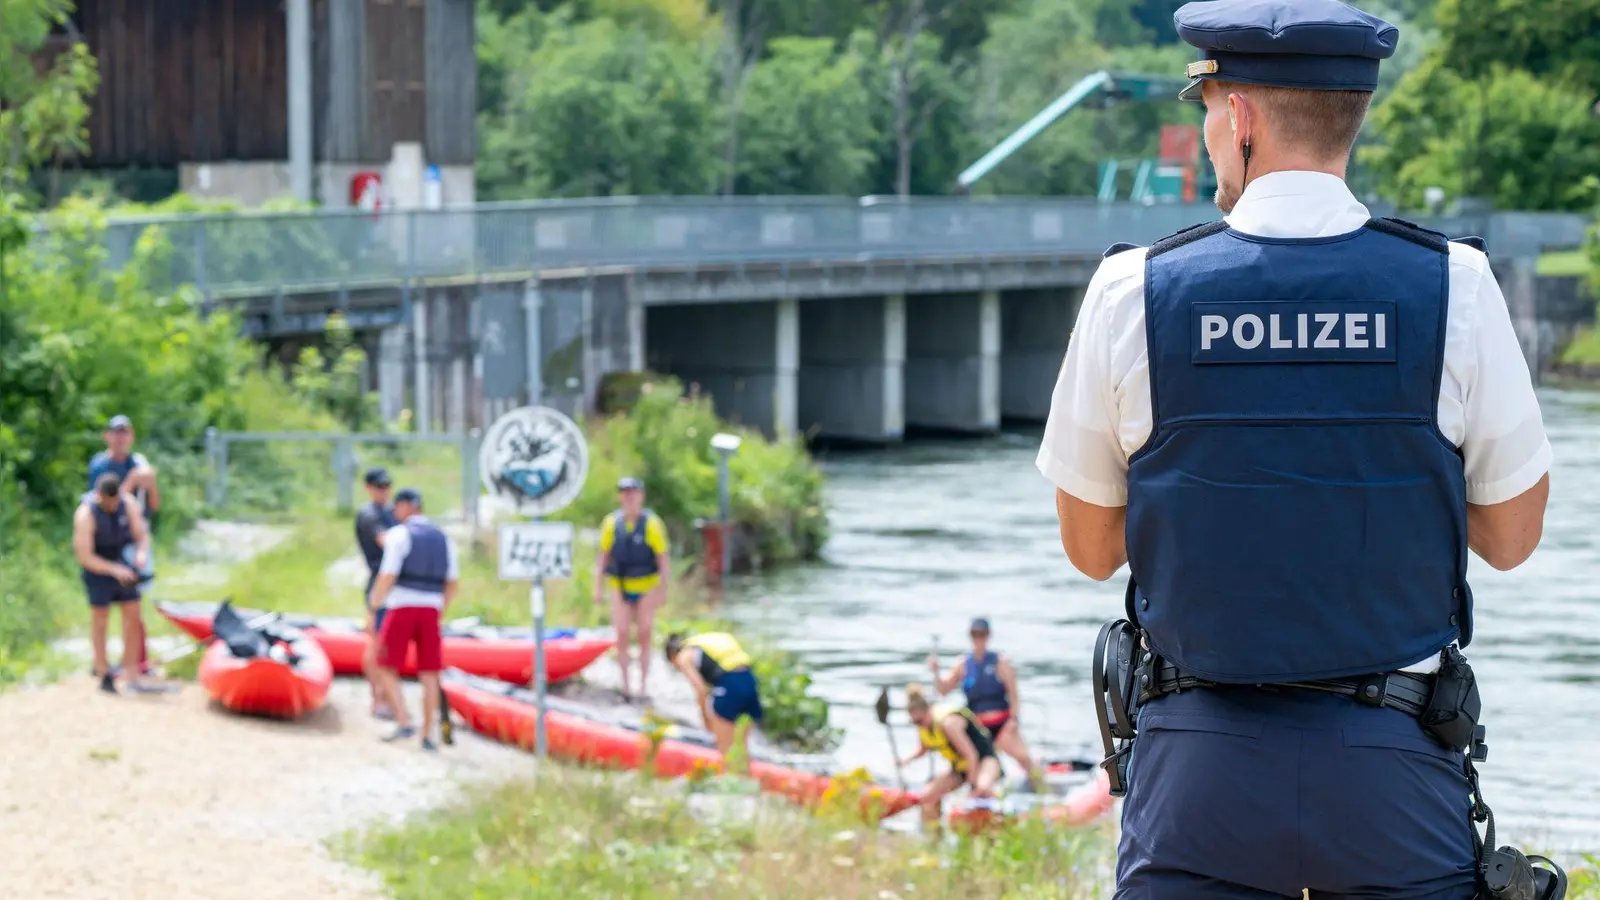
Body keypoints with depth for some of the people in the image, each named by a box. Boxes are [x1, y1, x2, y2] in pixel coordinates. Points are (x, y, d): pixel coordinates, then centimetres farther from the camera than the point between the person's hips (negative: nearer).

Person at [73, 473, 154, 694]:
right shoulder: (86, 514, -22)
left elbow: (142, 535, -3)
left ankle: (130, 671, 7)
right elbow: (84, 557, -23)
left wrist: (142, 552, -27)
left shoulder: (128, 504, -9)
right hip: (98, 569, -4)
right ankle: (104, 674, 14)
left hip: (124, 568, 4)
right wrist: (115, 570, -32)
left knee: (133, 617, 1)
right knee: (100, 620, 4)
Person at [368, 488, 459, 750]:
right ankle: (428, 735, 5)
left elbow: (387, 576, -13)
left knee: (387, 670, 4)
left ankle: (404, 723, -12)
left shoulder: (399, 534, -5)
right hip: (431, 611, 5)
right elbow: (453, 582, 13)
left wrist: (373, 610, -8)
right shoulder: (443, 539, 14)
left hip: (402, 609, -5)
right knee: (429, 676, 7)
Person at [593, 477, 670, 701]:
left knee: (644, 636, 4)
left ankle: (643, 685, 13)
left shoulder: (652, 523, -7)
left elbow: (663, 557, -6)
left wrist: (662, 588, -11)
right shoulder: (612, 523, 1)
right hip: (620, 587, 1)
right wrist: (599, 586, 3)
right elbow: (603, 555, 7)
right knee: (622, 634, -5)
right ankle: (625, 684, 4)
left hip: (646, 587, -1)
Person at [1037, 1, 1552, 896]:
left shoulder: (1132, 292, -3)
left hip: (1201, 775, 0)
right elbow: (1512, 537, 8)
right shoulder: (1457, 289, -4)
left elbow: (1091, 547, 9)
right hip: (1395, 774, 0)